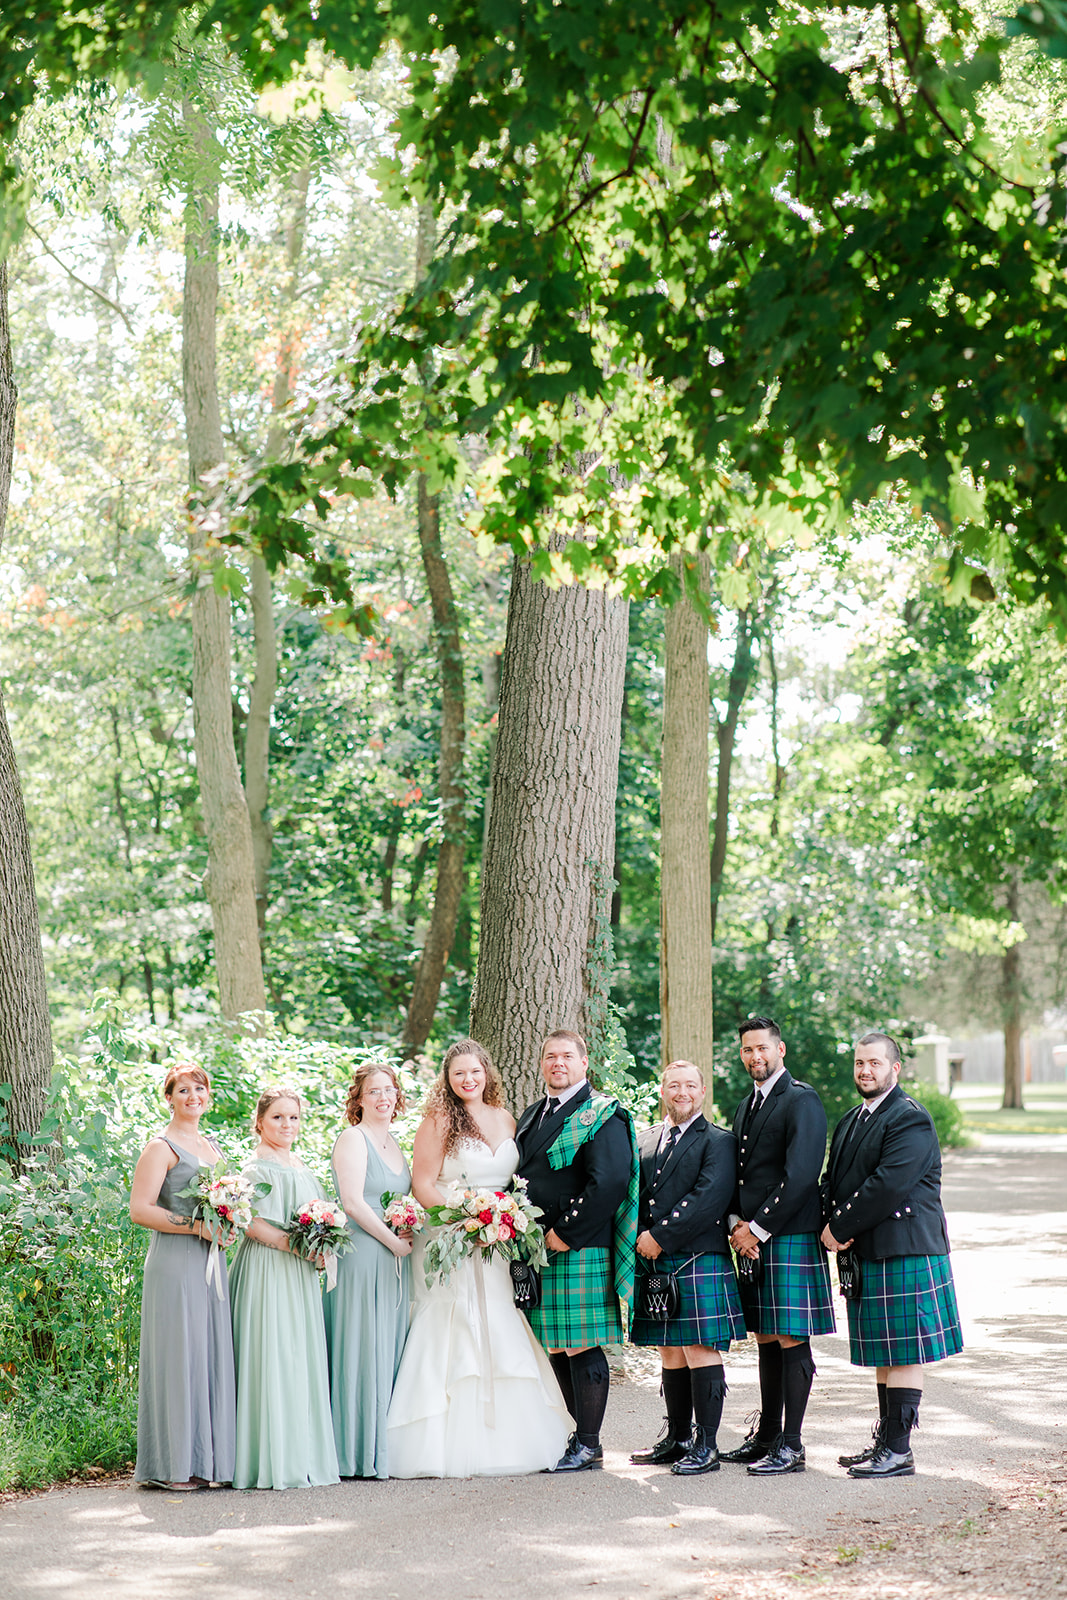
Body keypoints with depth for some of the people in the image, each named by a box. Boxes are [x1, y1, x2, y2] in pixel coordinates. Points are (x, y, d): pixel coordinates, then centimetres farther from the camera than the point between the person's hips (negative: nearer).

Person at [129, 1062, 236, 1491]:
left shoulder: (210, 1147, 19)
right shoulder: (161, 1147, -5)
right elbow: (140, 1210, -13)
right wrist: (198, 1227, -18)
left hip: (210, 1262, 8)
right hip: (174, 1264, -8)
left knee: (211, 1355, 6)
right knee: (178, 1358, -7)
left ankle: (205, 1460, 11)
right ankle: (172, 1466, -3)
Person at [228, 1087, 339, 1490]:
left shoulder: (300, 1167, 19)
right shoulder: (258, 1167, -8)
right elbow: (252, 1223, -17)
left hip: (300, 1274, 9)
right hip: (268, 1271, -9)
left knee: (303, 1358, 8)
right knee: (274, 1359, -9)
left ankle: (302, 1455, 12)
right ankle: (275, 1461, -8)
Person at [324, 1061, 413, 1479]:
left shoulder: (394, 1144, 18)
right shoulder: (353, 1139, -7)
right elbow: (354, 1202, -15)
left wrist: (410, 1235, 5)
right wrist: (393, 1241, -12)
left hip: (395, 1259, 8)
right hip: (362, 1256, -8)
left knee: (390, 1348, 8)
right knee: (361, 1353, -6)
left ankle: (382, 1449, 12)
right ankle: (356, 1454, -2)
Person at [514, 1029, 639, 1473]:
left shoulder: (601, 1116, -7)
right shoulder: (531, 1116, 18)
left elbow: (609, 1182, -17)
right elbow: (521, 1176, 25)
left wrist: (565, 1233, -17)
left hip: (580, 1252, -8)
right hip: (540, 1252, 8)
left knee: (582, 1348, -5)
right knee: (558, 1350, 11)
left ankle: (588, 1447, 0)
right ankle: (578, 1436, 20)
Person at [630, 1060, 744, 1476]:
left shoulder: (717, 1142, -2)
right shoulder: (645, 1140, 17)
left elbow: (709, 1198, -14)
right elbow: (635, 1193, 16)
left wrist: (660, 1236, -16)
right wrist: (640, 1239, -2)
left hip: (700, 1262, -6)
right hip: (655, 1264, 6)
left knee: (700, 1351, -5)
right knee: (670, 1352, 12)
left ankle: (705, 1446, -1)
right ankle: (677, 1438, 22)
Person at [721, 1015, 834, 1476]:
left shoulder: (802, 1101, -9)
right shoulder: (746, 1107, 18)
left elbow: (800, 1176, -17)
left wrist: (758, 1229, -15)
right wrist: (737, 1223, 1)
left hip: (789, 1238, -8)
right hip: (750, 1238, 8)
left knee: (792, 1342, -5)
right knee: (767, 1339, 13)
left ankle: (791, 1446, -3)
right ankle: (766, 1435, 21)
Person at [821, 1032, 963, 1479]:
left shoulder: (911, 1120, -12)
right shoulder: (851, 1122, 19)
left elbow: (887, 1185, -21)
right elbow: (832, 1179, 17)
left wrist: (840, 1229, -15)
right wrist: (833, 1226, -3)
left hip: (904, 1255, -9)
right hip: (867, 1256, 9)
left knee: (903, 1353, -6)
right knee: (884, 1353, 13)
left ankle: (898, 1450, -4)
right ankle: (885, 1442, 20)